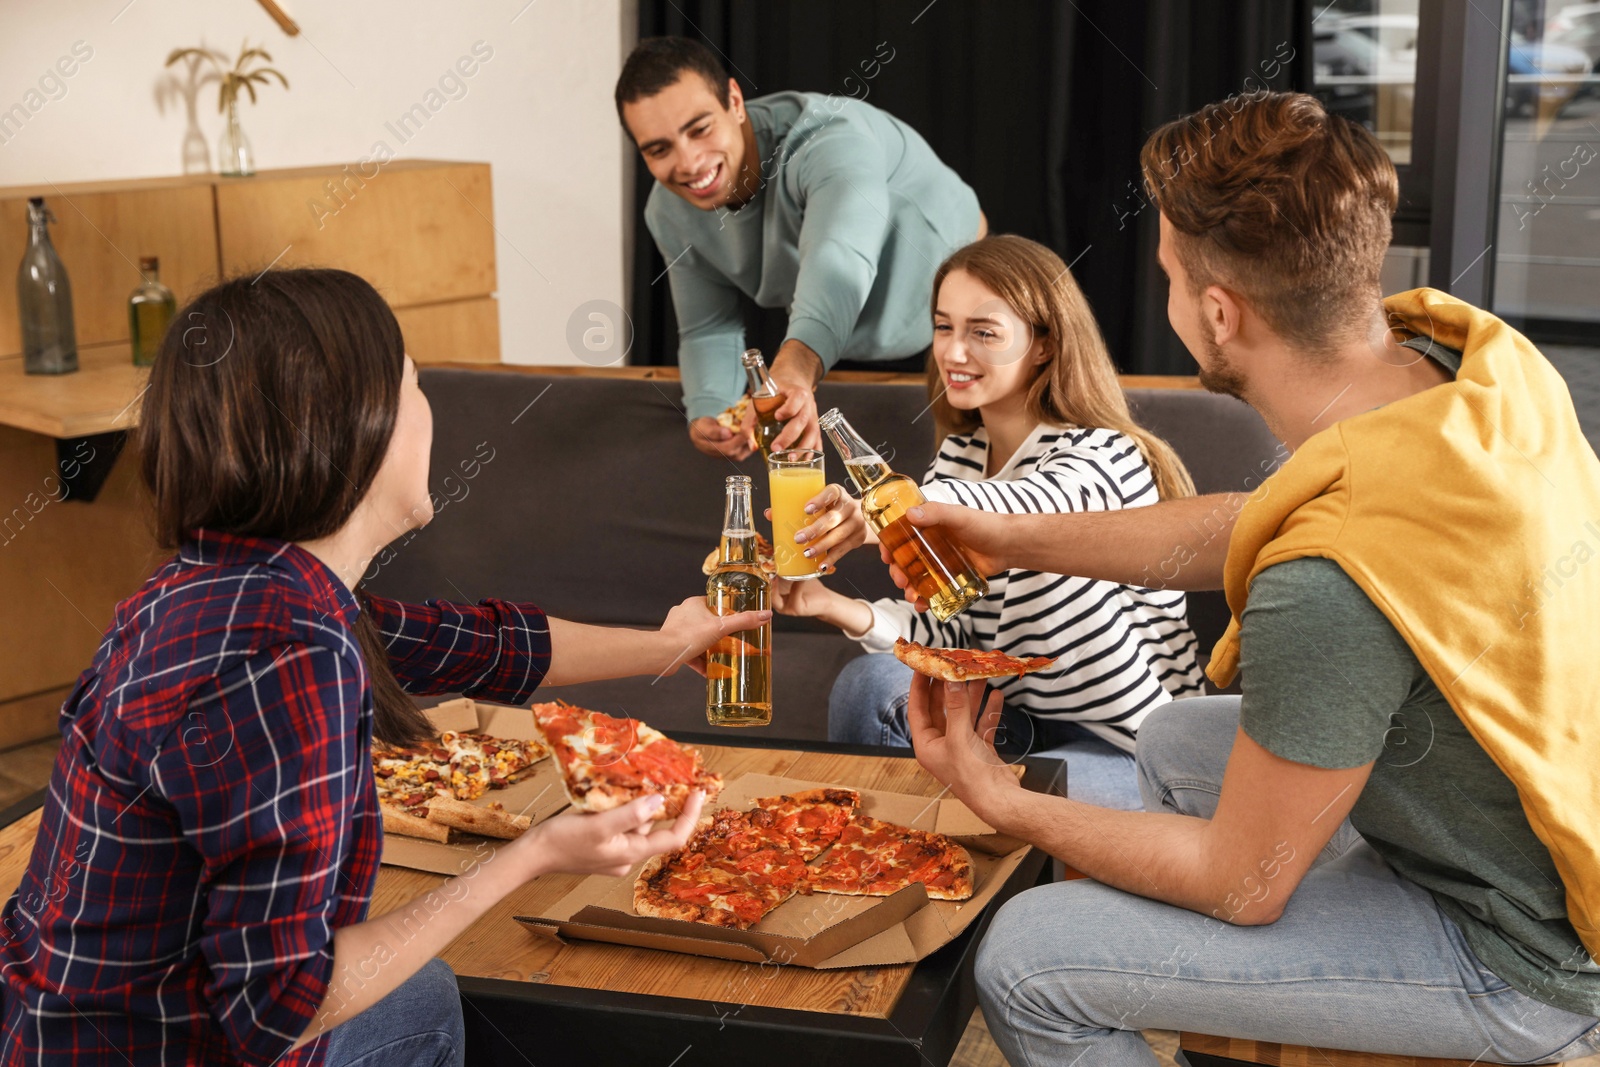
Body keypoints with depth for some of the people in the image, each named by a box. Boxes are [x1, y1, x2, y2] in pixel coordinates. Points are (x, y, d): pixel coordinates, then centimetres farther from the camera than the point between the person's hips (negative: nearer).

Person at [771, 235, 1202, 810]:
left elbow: (1006, 510, -44)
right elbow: (949, 623, -2)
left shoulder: (1103, 461, -19)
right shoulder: (959, 457, 5)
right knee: (871, 682, -14)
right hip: (1020, 719, 6)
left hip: (1129, 748, -6)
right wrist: (835, 607, -21)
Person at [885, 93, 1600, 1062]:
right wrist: (1019, 540, 10)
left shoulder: (1329, 586, -36)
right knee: (1176, 740, 24)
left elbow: (1243, 887, -19)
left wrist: (1003, 804, -7)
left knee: (1027, 963, -9)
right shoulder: (1468, 357, -12)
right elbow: (1244, 529, 6)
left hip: (1517, 962, -8)